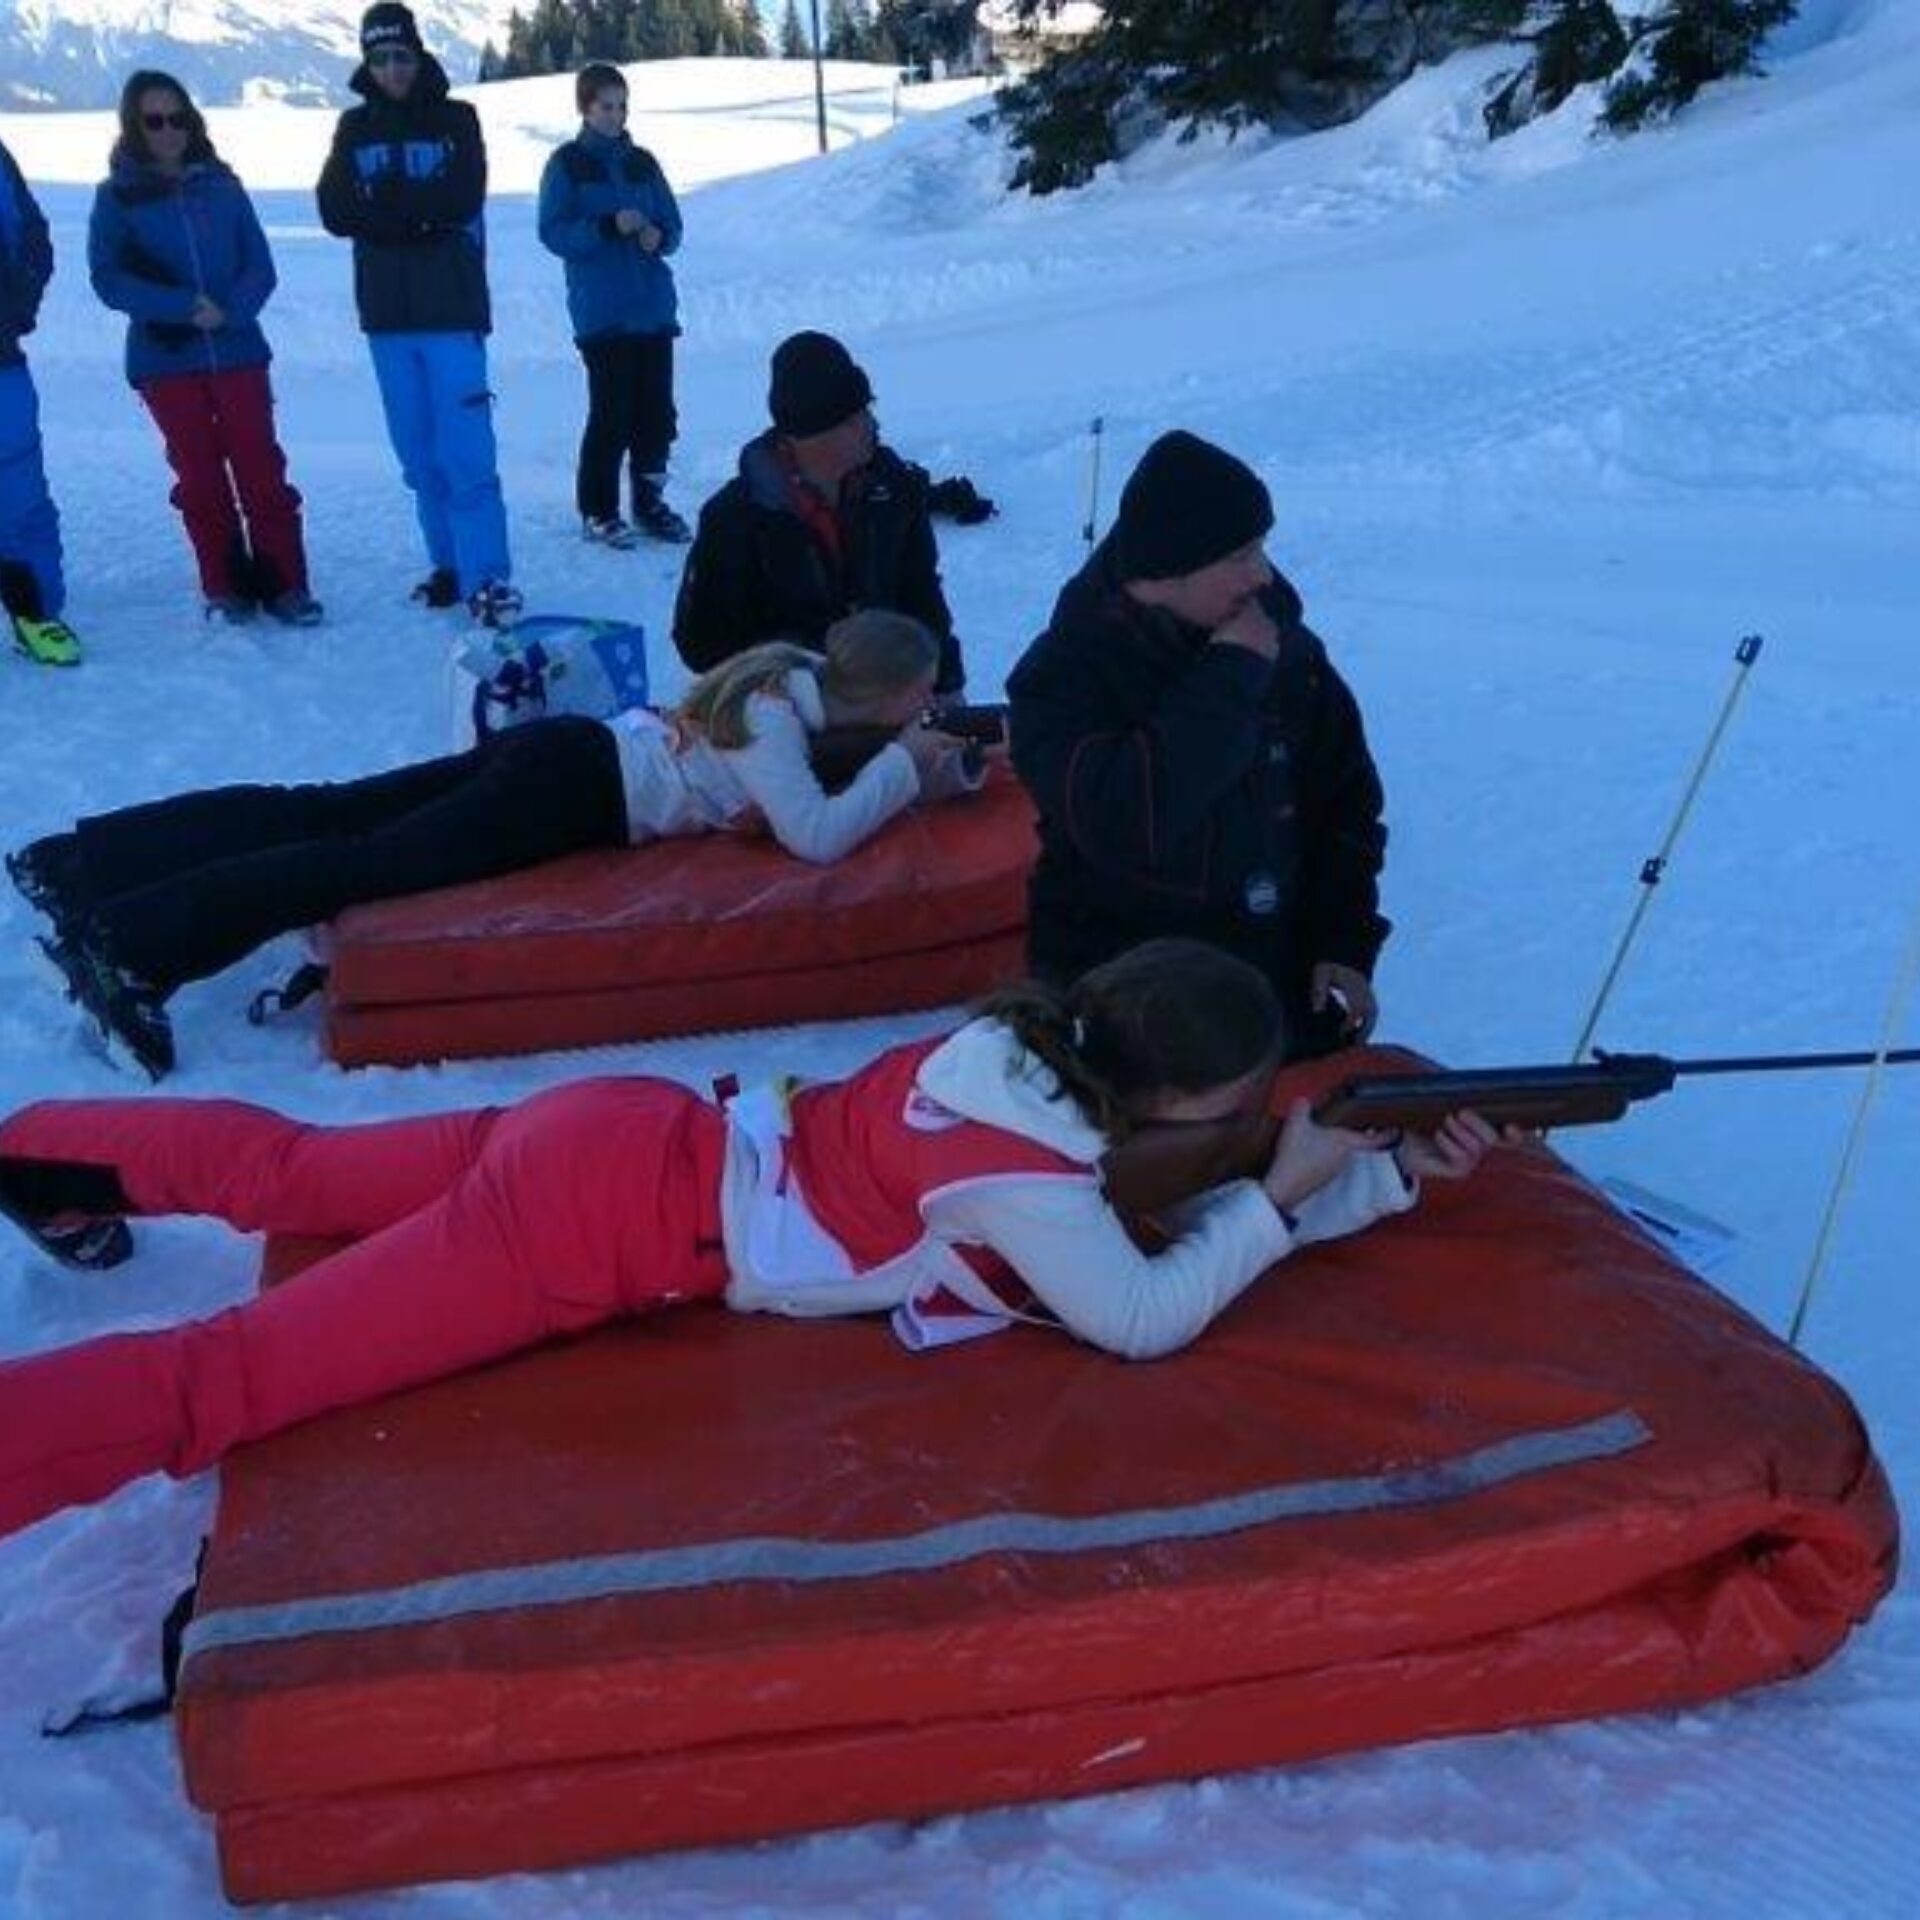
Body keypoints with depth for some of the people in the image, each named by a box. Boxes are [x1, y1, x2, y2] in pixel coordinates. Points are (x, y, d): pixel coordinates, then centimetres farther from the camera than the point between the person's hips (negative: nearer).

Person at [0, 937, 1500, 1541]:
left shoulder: (1048, 1049, 3)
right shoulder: (1018, 1164, -22)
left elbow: (1185, 1213, 10)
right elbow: (1146, 1318, -25)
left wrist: (1399, 1174, 2)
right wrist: (1280, 1195, -12)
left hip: (628, 1142, 8)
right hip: (606, 1217, -8)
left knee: (290, 1170, 23)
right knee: (221, 1383, -10)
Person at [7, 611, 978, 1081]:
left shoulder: (800, 675, 13)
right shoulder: (778, 718, -13)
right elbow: (815, 836, -23)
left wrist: (923, 760, 14)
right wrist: (905, 767, -12)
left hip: (569, 754, 8)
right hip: (575, 789, -8)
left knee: (323, 812, 3)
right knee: (364, 861, -19)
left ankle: (79, 861, 4)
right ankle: (127, 943, -28)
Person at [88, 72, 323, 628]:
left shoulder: (222, 186, 7)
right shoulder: (117, 196, 3)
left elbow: (260, 267, 4)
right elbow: (108, 279, -3)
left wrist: (229, 308, -15)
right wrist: (182, 307, -16)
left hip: (238, 351, 1)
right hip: (165, 360, 0)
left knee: (262, 469, -3)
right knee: (199, 476, 4)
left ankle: (284, 583, 2)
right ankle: (224, 587, 11)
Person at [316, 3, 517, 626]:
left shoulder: (455, 120, 3)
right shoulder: (355, 127, 11)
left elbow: (462, 200, -11)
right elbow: (336, 211, -1)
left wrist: (382, 204, -8)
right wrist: (420, 211, -12)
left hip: (452, 307, -4)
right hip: (387, 313, 4)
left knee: (465, 451, -12)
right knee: (418, 455, 6)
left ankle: (489, 579, -15)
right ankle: (449, 566, 15)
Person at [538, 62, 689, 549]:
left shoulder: (642, 163, 14)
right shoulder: (566, 164, 1)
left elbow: (672, 225, 16)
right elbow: (553, 233, -7)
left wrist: (658, 235, -7)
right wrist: (609, 226, -19)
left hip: (654, 308, 5)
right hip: (601, 313, -5)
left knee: (657, 412, 5)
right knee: (611, 414, -7)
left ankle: (648, 502, 18)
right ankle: (597, 510, 4)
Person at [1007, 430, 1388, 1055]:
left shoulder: (1286, 646, -1)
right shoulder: (1062, 676, -14)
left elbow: (1346, 799, 10)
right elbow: (1122, 824, -32)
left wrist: (1346, 943, 1)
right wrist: (1229, 677, -27)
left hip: (1279, 979, 5)